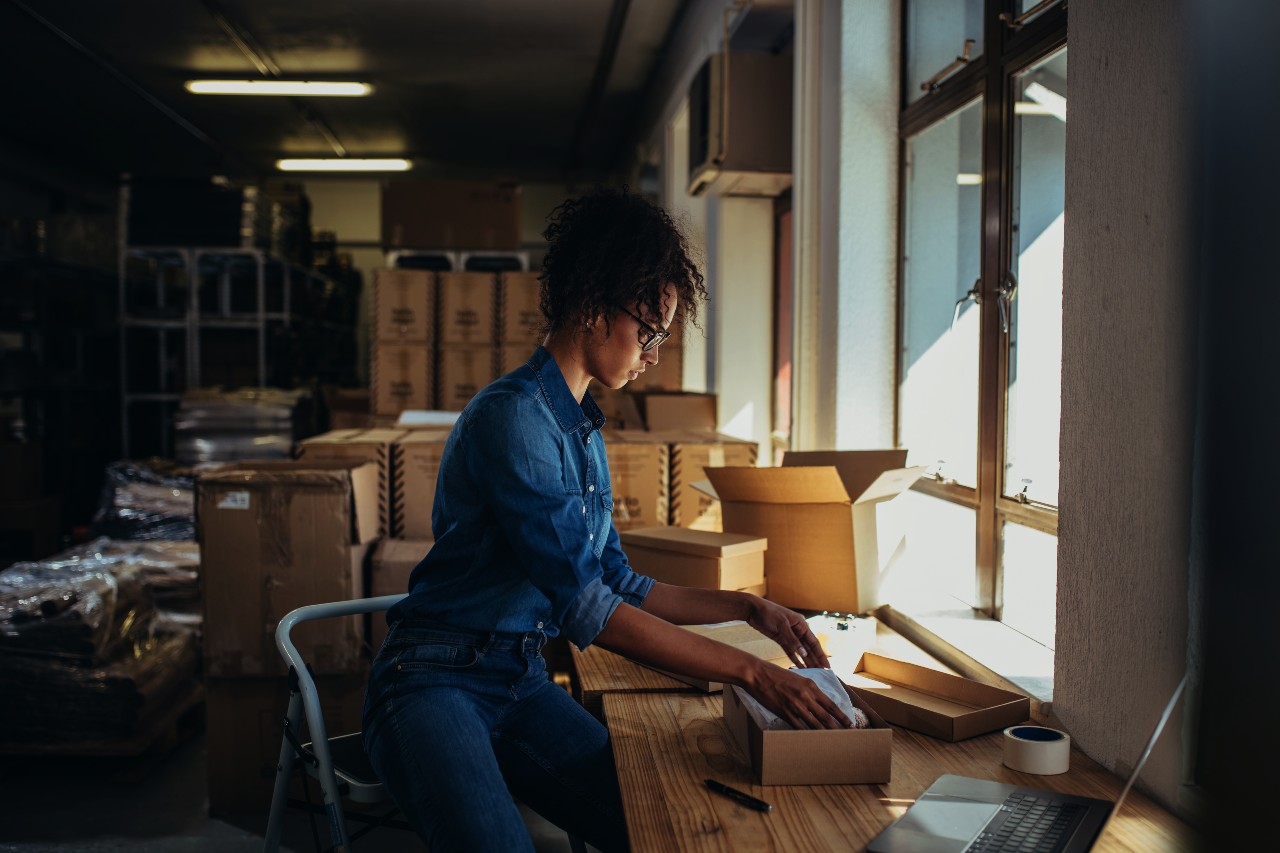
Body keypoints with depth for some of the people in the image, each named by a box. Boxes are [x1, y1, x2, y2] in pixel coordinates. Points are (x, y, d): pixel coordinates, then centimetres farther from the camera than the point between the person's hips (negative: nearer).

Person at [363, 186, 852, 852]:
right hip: (436, 680, -8)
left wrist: (748, 608, 10)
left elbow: (618, 584, 18)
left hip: (522, 682, 8)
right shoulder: (511, 417, -17)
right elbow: (586, 609, -22)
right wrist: (749, 672, -20)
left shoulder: (584, 430, 13)